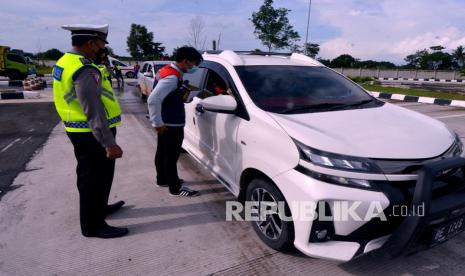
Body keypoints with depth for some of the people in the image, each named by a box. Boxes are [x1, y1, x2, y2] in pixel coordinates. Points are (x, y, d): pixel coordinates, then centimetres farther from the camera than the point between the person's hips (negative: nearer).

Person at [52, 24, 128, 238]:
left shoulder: (65, 62, 11)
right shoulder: (85, 70, -23)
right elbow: (94, 111, -29)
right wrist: (109, 143, -29)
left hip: (81, 131, 10)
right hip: (91, 135, -10)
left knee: (96, 175, 24)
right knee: (94, 178, 2)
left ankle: (99, 208, 43)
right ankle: (93, 226, 17)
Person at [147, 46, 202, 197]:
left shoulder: (168, 70, 9)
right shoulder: (172, 77, -23)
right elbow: (153, 100, -31)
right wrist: (158, 123, -25)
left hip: (167, 122, 10)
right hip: (171, 124, -10)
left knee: (163, 152, 20)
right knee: (171, 156, 1)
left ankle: (163, 179, 36)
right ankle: (175, 187, 14)